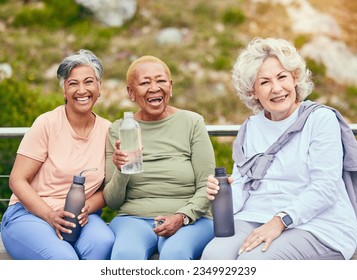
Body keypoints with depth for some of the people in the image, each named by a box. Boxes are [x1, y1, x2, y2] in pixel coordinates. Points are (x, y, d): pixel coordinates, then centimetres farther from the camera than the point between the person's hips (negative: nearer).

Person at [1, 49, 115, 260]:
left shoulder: (106, 130, 4)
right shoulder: (47, 124, -7)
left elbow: (107, 189, 10)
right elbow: (18, 180, -7)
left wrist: (87, 209, -12)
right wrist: (51, 216, -19)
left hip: (80, 218, 3)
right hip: (28, 214, -3)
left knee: (103, 242, -31)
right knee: (64, 258, -33)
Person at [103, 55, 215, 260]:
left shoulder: (192, 123, 4)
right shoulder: (118, 131, 7)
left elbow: (207, 188, 2)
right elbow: (111, 202, 7)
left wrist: (182, 217, -16)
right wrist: (121, 172, -13)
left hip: (190, 219, 0)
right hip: (133, 219, 1)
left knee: (175, 253, -35)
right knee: (126, 254, -34)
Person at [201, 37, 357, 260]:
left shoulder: (321, 119, -2)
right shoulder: (250, 128, 15)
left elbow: (325, 187, -11)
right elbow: (242, 185, 12)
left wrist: (280, 220, -22)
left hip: (317, 227, -4)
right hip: (255, 218, 4)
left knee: (253, 260, -32)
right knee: (214, 255, -27)